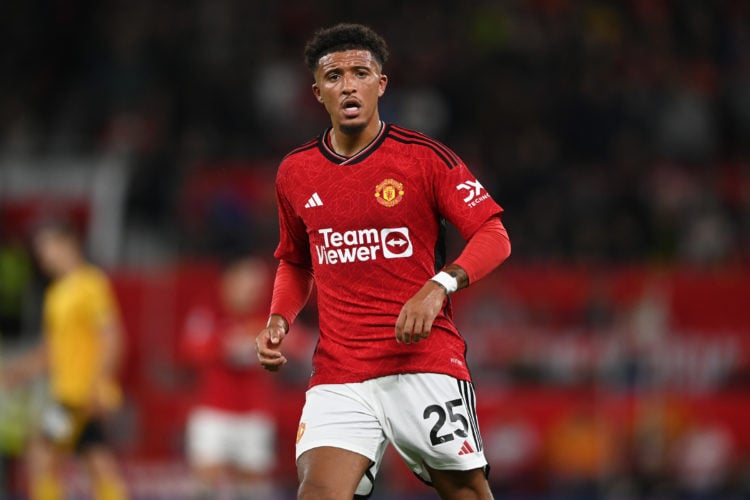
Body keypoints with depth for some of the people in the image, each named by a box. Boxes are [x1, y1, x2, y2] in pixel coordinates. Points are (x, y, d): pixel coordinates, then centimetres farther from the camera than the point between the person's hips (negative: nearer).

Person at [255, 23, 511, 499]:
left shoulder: (425, 157, -3)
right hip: (338, 373, 3)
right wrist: (278, 321, 8)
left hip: (425, 360, -2)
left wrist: (440, 285, -22)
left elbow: (495, 237, -5)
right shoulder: (296, 173, 10)